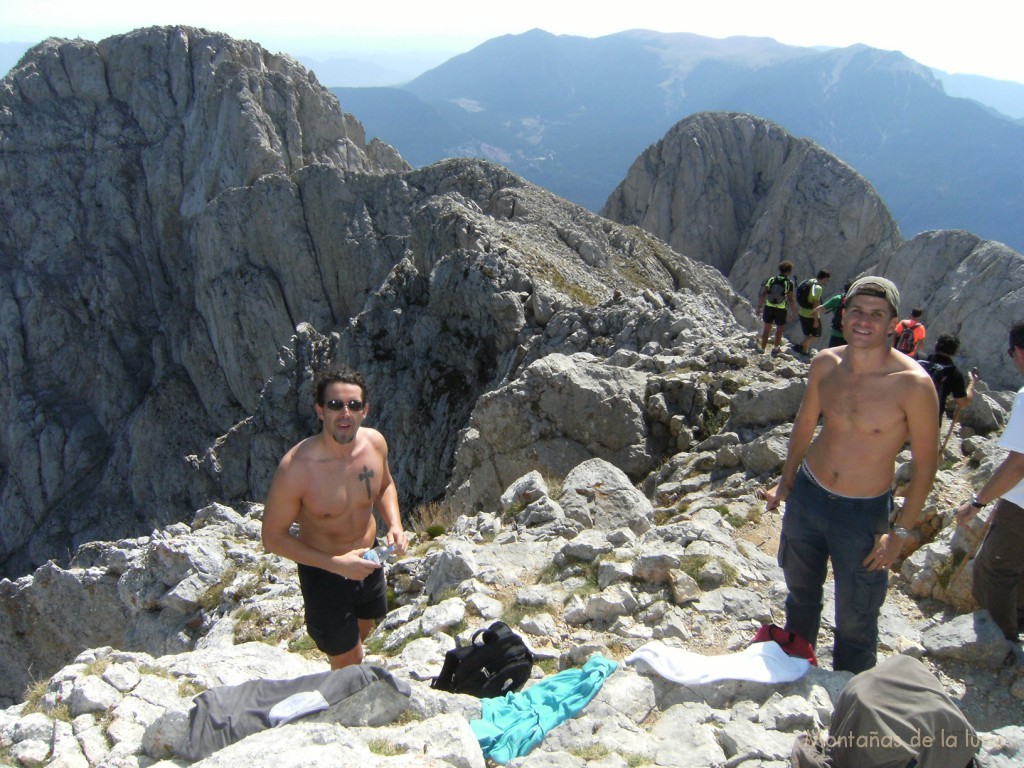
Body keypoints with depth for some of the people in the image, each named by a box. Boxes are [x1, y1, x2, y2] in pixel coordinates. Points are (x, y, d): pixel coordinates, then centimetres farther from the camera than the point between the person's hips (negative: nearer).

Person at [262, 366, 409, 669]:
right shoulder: (296, 468, -32)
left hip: (368, 561, 6)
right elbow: (273, 538, -21)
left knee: (363, 630, 32)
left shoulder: (375, 442, -16)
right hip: (324, 572, -5)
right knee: (348, 661, 10)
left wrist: (395, 525, -12)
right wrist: (335, 564, -28)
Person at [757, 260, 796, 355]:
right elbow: (791, 299, -9)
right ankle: (776, 348, 27)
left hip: (769, 308, 2)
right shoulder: (789, 283, -10)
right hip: (781, 310, -2)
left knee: (767, 329, 14)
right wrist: (792, 312, 1)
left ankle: (763, 349, 15)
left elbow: (762, 295, -4)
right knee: (779, 329, 19)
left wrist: (759, 307, 2)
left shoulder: (770, 280, -3)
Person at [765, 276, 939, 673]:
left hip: (863, 513, -4)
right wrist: (786, 481, 14)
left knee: (855, 618, 8)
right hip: (806, 495, 5)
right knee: (800, 591, 24)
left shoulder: (913, 383, -22)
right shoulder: (825, 363, -7)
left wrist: (900, 531, -12)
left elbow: (925, 462, -13)